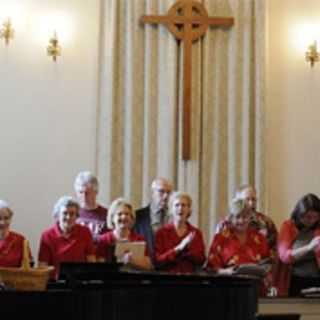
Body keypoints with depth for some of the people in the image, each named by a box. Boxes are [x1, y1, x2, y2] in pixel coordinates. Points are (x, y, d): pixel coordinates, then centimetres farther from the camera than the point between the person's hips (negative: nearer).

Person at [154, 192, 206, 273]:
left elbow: (201, 261, 4)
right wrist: (178, 249, -13)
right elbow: (158, 261, -3)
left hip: (190, 276, 2)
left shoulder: (196, 233, 10)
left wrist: (187, 248, -12)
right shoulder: (161, 232, 3)